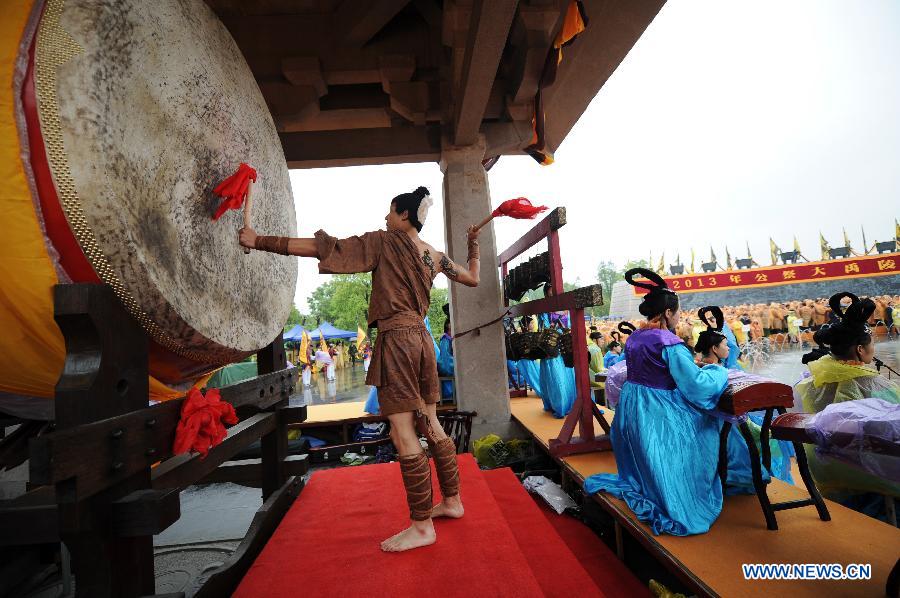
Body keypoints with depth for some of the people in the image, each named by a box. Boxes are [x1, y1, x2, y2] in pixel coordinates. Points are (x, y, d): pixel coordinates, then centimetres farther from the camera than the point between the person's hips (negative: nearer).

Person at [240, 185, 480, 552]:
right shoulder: (435, 255, 13)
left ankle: (422, 526, 6)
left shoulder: (383, 241, -4)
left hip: (396, 339, -8)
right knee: (430, 427, 17)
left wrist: (260, 241, -6)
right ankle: (452, 501, 29)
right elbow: (472, 279, 23)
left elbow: (322, 248, -10)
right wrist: (474, 245, 34)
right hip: (421, 338, 8)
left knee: (403, 435, -3)